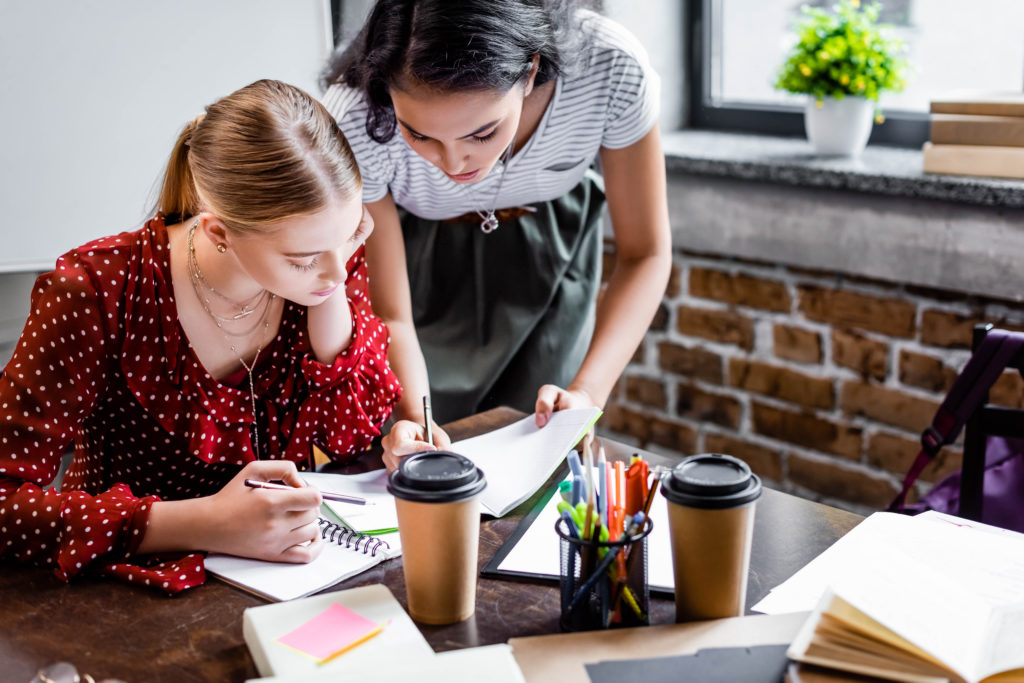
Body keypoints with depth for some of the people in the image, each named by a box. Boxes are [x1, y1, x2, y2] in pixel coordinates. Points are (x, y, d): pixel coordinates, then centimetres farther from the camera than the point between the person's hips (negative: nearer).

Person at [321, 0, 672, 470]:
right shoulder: (355, 119, -37)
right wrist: (412, 419, -45)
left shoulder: (610, 68, -34)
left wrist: (587, 392, -34)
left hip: (548, 254, 1)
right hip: (417, 260, -1)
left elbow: (645, 253, -21)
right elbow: (388, 314, -26)